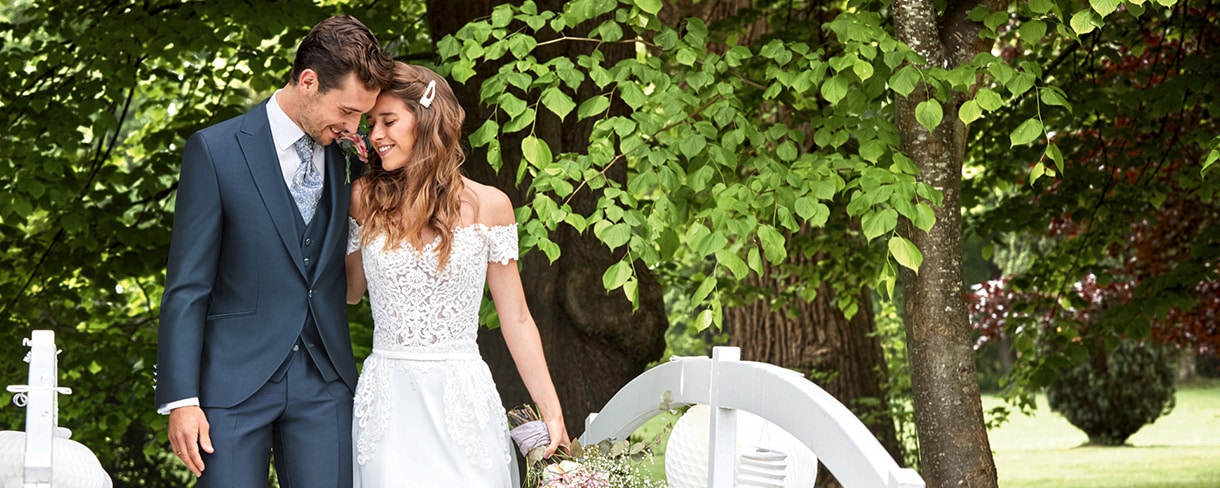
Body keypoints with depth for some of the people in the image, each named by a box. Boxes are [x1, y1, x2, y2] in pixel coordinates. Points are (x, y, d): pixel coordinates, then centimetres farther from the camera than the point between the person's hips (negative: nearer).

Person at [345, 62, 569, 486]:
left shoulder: (487, 206, 0)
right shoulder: (364, 199, 5)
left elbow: (516, 320, 3)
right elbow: (350, 291, 14)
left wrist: (552, 412, -1)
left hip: (461, 399, -1)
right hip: (387, 400, 1)